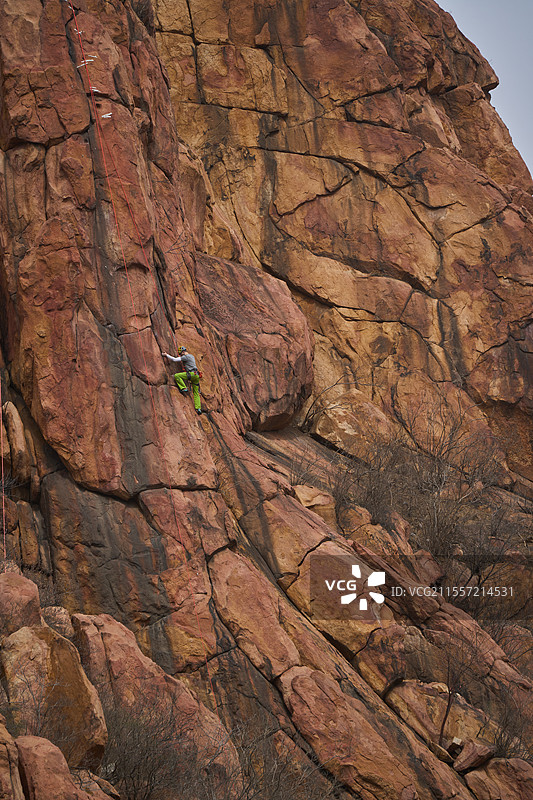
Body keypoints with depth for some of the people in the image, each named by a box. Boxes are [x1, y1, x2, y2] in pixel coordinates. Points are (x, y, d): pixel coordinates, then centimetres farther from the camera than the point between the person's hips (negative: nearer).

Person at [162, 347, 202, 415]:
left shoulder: (185, 357, -4)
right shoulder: (191, 356, 24)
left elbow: (174, 360, -5)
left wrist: (166, 355, 6)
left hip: (192, 374, -9)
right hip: (196, 376, 9)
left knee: (176, 376, -9)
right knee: (196, 393, 8)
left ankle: (184, 388, -13)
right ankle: (198, 408, 0)